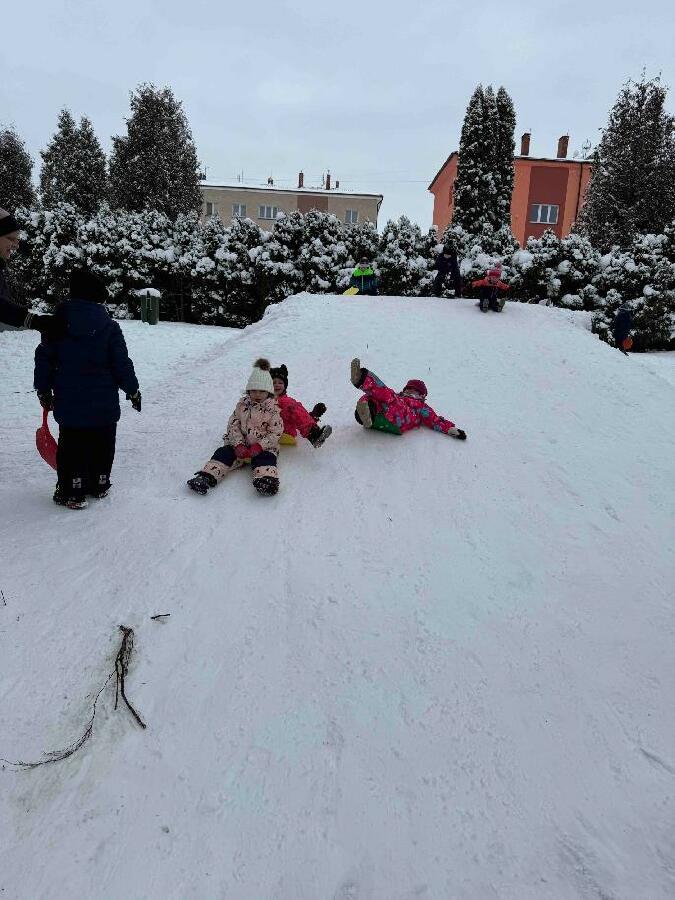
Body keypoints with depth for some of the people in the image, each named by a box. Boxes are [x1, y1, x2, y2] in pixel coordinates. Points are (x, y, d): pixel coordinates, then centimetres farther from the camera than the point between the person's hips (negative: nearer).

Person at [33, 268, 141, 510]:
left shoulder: (57, 324, -1)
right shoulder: (110, 328, -6)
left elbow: (44, 359, 4)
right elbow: (122, 365, -5)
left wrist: (43, 389, 15)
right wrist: (133, 390, 8)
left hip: (68, 401, 1)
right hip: (104, 403, -1)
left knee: (71, 445, 8)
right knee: (102, 444, 15)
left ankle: (71, 491, 9)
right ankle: (99, 485, 25)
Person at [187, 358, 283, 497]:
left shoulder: (273, 409, -3)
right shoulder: (242, 405, 8)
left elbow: (276, 433, -7)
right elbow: (233, 425, 5)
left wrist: (259, 446, -20)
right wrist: (238, 444, -12)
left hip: (264, 446, -4)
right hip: (241, 444, 4)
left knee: (264, 458, -34)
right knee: (224, 452, -18)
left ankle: (267, 479, -61)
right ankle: (206, 477, -30)